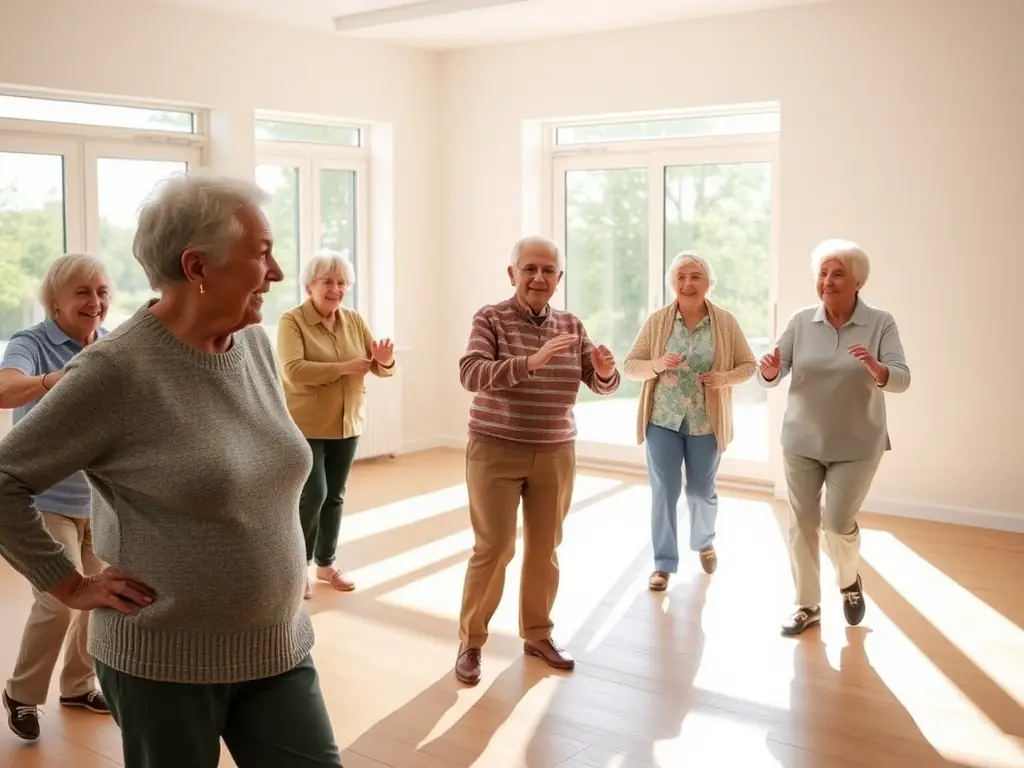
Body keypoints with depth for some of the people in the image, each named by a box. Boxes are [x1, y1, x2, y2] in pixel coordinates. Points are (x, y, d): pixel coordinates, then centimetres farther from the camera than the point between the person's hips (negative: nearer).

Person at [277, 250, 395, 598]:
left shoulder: (355, 321, 5)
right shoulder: (292, 321, -11)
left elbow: (381, 369, 2)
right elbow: (293, 371, -25)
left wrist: (385, 361, -22)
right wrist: (343, 367, -29)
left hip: (347, 424, 5)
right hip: (306, 426, -5)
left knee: (335, 496, 12)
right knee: (313, 495, -9)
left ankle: (326, 563, 26)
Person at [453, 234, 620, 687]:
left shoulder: (571, 325, 5)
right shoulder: (491, 319, -8)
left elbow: (601, 385, 3)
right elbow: (471, 374, -23)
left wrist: (606, 371, -21)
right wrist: (531, 362, -36)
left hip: (555, 454, 4)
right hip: (496, 451, -4)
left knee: (545, 549, 11)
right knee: (493, 549, -3)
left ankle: (537, 635, 27)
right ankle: (470, 643, 12)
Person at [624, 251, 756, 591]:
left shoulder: (726, 322, -3)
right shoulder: (657, 320, -3)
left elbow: (748, 365, 3)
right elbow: (630, 365, -1)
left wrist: (725, 378, -17)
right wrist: (656, 365, -21)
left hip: (706, 422, 0)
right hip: (663, 419, 0)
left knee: (702, 491, 13)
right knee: (664, 492, 1)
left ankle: (704, 542, 43)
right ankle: (664, 563, 13)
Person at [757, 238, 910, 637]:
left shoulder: (881, 323, -8)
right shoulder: (801, 322, -3)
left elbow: (901, 379, -17)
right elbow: (774, 374, -6)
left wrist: (877, 370, -39)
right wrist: (769, 371, -30)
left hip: (856, 445, -2)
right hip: (802, 441, 2)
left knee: (838, 523, -3)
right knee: (802, 523, 6)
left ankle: (849, 581, 29)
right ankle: (807, 605, 23)